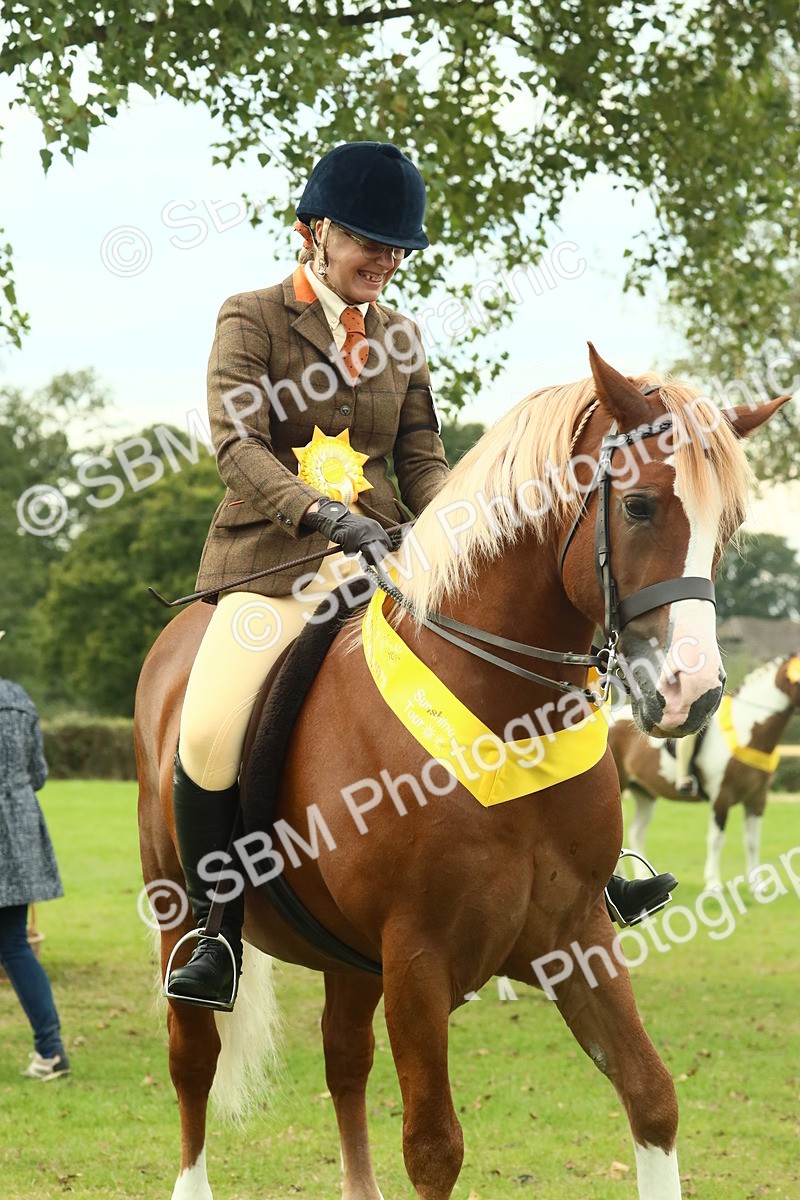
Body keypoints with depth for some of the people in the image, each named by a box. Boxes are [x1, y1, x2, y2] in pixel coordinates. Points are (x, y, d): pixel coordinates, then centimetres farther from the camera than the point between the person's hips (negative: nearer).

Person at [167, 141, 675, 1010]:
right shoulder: (252, 319, 0)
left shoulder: (398, 338, 16)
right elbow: (238, 446, -11)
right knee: (206, 735, -24)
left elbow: (421, 458, 13)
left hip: (378, 553, 5)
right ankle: (218, 935, -7)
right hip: (273, 560, -4)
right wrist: (326, 515, -26)